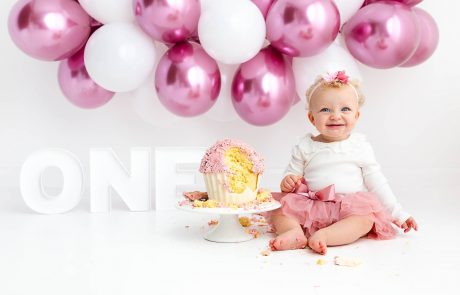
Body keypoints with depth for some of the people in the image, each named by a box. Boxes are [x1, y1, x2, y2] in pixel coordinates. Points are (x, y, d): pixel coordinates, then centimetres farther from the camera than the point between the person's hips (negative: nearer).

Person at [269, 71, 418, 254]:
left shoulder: (361, 147, 7)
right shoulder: (305, 147, 7)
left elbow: (377, 184, 10)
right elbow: (292, 175, 10)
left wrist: (398, 215, 7)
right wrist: (287, 182, -15)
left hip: (350, 209, -1)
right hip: (310, 209, 1)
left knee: (368, 216, -30)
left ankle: (323, 236, -42)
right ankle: (295, 233, -38)